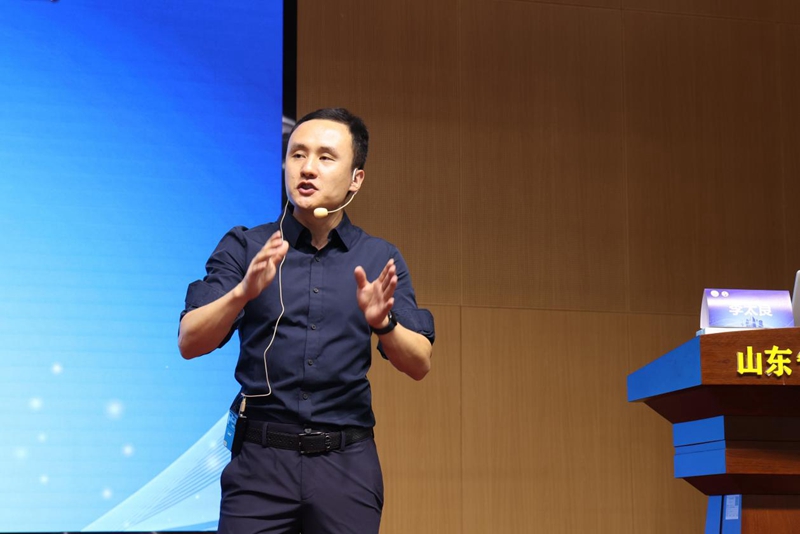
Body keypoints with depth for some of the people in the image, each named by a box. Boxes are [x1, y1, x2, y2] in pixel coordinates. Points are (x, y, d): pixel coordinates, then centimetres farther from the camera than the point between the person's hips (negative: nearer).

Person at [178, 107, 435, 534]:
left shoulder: (380, 261, 8)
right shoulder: (244, 248, 4)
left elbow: (420, 365, 2)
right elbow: (189, 343, -4)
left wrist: (384, 323, -18)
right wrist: (244, 292, -22)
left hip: (348, 464, 1)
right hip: (261, 456, -1)